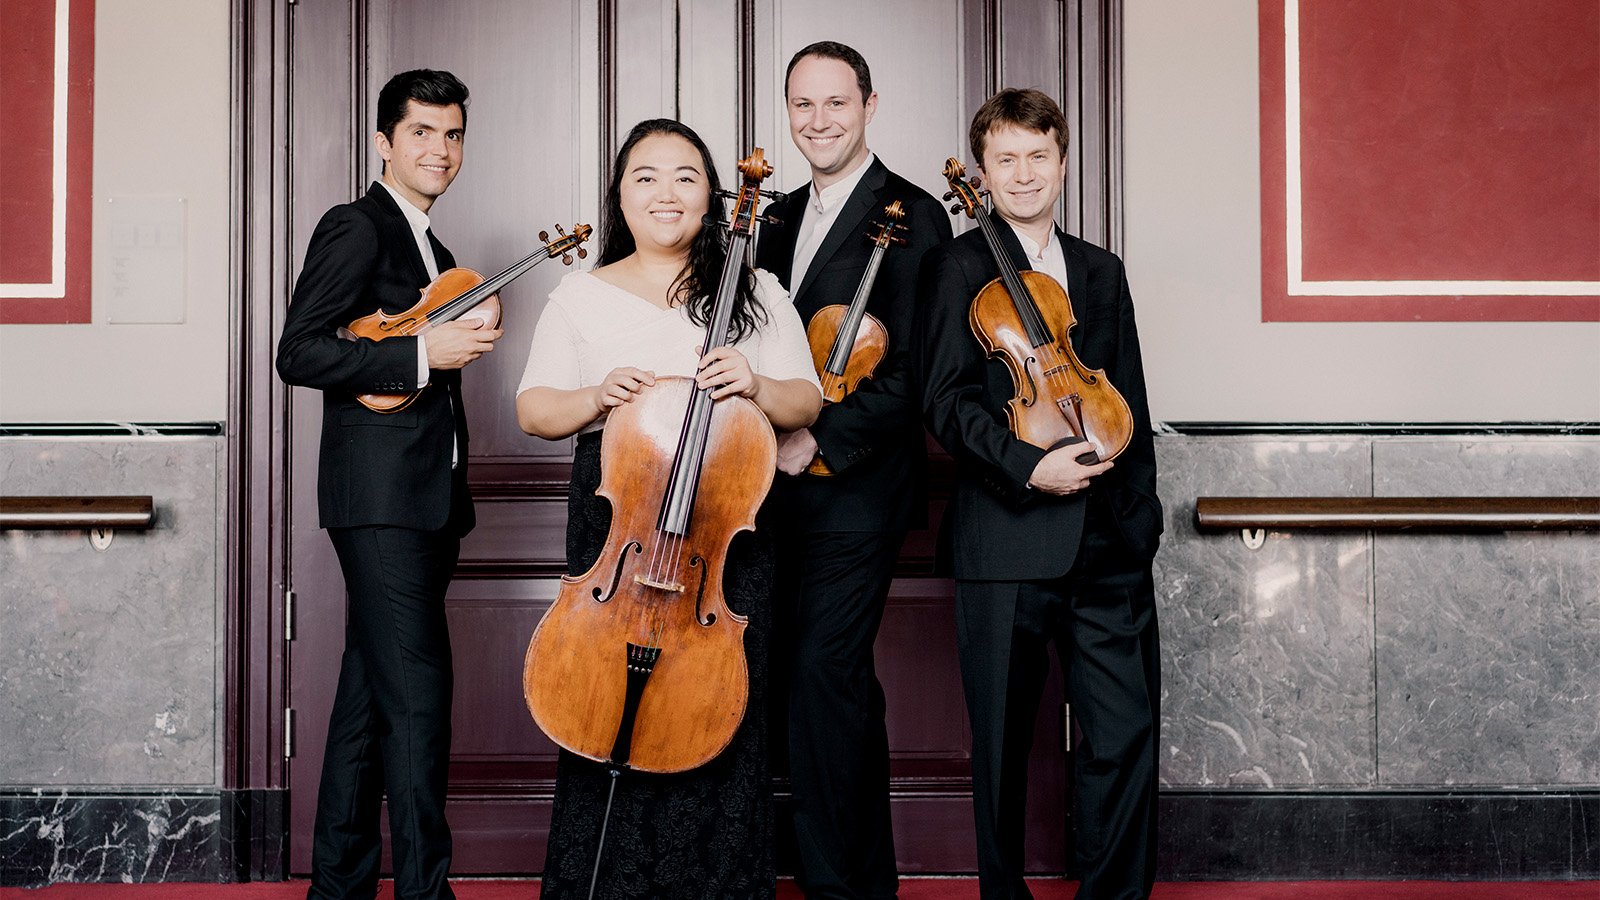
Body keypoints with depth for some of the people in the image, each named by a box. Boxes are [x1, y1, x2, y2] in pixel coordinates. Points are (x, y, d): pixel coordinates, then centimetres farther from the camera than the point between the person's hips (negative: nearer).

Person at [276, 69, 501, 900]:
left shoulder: (434, 252, 22)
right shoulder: (355, 227, -5)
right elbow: (299, 353, -15)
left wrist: (474, 331, 9)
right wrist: (423, 354, -19)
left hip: (429, 496, 9)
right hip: (380, 494, -9)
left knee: (372, 692, 12)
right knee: (418, 693, -12)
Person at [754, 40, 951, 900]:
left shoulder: (909, 215, -9)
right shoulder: (783, 218, 16)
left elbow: (914, 368, -16)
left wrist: (821, 440, -18)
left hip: (856, 484, -8)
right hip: (790, 480, 8)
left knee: (823, 674, -11)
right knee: (839, 678, 14)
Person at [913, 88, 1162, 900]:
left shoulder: (1102, 272, 18)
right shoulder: (957, 268, 3)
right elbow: (948, 401, -7)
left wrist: (1138, 513, 15)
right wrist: (1028, 467, -18)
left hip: (1107, 541, 4)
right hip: (1005, 540, -4)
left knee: (1126, 733, -2)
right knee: (1004, 742, 5)